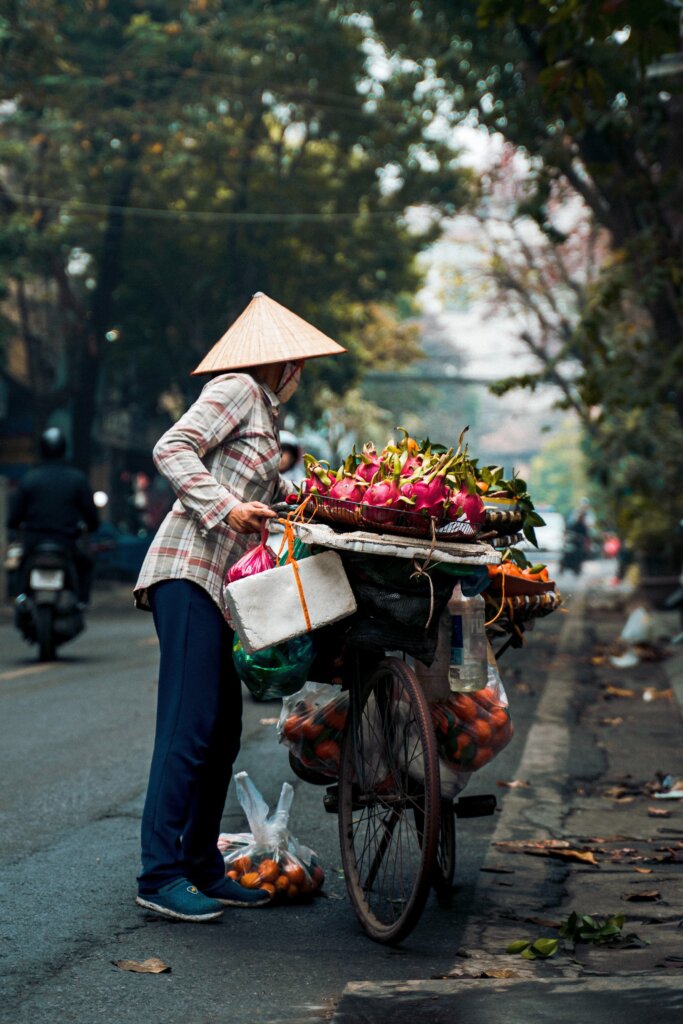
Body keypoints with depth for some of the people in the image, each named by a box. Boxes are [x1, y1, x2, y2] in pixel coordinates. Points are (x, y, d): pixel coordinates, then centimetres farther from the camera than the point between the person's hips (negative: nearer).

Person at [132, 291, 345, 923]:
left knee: (222, 733, 10)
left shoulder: (264, 413, 25)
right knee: (189, 729, -11)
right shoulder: (237, 389, -3)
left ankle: (203, 867, 17)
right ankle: (159, 876, -8)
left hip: (220, 586, 10)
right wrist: (225, 508, -23)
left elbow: (276, 498, 27)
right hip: (189, 574, -10)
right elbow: (172, 450, -15)